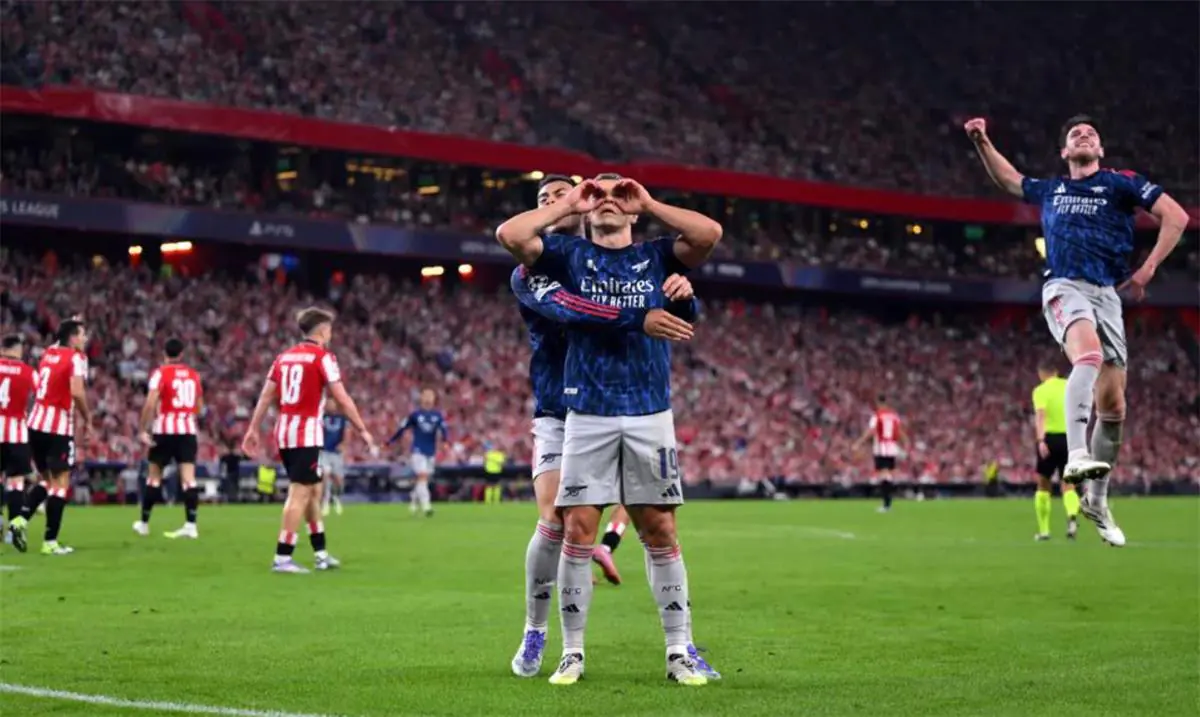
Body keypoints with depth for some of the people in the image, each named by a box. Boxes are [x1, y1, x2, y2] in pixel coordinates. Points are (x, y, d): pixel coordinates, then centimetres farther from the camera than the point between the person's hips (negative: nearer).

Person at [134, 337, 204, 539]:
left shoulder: (160, 373, -5)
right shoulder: (193, 374, 10)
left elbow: (150, 403, -15)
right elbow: (199, 405, 19)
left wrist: (143, 430, -12)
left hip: (164, 431, -3)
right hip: (188, 430, 3)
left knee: (154, 476, 10)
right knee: (188, 477, -4)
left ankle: (144, 523, 19)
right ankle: (191, 525, -12)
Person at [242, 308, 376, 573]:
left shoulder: (284, 356, 13)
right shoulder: (323, 356, -6)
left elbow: (266, 397, 10)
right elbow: (342, 399, -8)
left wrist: (253, 430, 12)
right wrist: (363, 430, -2)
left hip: (284, 432, 8)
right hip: (306, 433, -8)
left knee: (314, 490, 17)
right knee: (300, 494, -6)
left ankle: (321, 553, 21)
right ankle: (282, 558, -9)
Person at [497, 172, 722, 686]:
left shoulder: (657, 257, 12)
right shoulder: (569, 255, 10)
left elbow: (709, 233, -6)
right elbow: (510, 234, -5)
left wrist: (647, 203, 2)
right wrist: (567, 204, 4)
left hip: (650, 415, 1)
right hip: (588, 415, 0)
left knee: (660, 533, 1)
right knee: (577, 530, -4)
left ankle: (679, 652, 7)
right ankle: (572, 653, 5)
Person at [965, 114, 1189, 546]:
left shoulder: (1120, 183, 10)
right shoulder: (1050, 190, 19)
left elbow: (1176, 217, 5)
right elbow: (1008, 180, 38)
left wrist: (1146, 271, 0)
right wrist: (981, 141, 26)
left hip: (1106, 294, 1)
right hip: (1065, 287, -1)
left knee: (1113, 405, 2)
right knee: (1089, 354, -35)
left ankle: (1096, 501, 17)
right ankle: (1076, 455, -49)